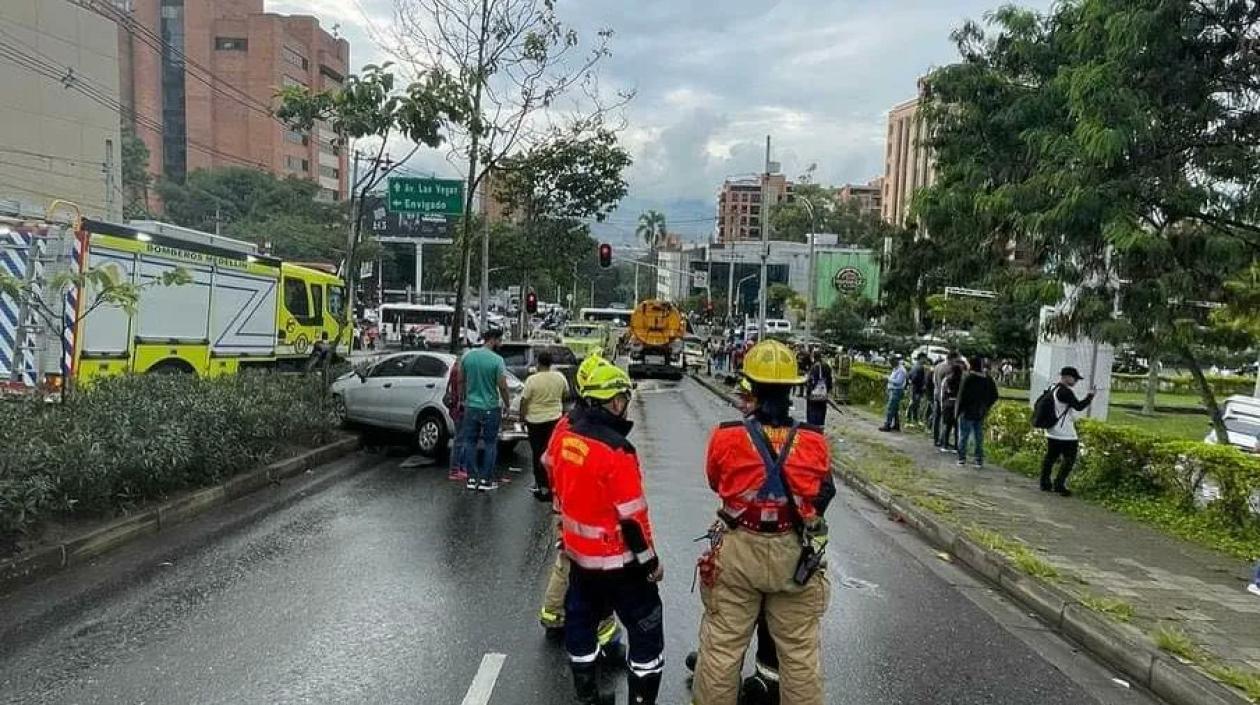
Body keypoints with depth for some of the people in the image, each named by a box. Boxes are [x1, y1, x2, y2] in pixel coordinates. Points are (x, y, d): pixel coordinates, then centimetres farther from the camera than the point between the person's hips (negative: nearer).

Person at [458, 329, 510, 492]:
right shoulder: (497, 360, -14)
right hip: (491, 408, -4)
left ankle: (472, 479, 16)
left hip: (471, 407, 4)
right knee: (490, 444, 7)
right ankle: (486, 480, 9)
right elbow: (502, 386, -14)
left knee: (470, 442, 12)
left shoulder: (467, 356, 0)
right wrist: (507, 404, 1)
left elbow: (461, 381, 9)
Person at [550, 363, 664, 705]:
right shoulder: (616, 449, -26)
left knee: (580, 621, 20)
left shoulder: (565, 436, -3)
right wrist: (650, 562, -10)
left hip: (578, 553, 8)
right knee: (646, 629, 9)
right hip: (617, 560, -8)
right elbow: (632, 516, -22)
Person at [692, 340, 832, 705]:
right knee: (800, 651, 19)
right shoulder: (815, 441, -13)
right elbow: (820, 492, 4)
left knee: (722, 646, 16)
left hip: (737, 552, -1)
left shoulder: (726, 437, -17)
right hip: (796, 556, 1)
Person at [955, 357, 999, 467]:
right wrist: (986, 407, 16)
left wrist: (959, 410, -8)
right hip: (980, 414, 5)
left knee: (963, 436, 5)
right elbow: (994, 396, 7)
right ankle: (979, 460, 13)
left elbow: (962, 395, -17)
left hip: (967, 412, -5)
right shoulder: (988, 380, 1)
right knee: (979, 438, 11)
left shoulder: (968, 378, -16)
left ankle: (962, 458, 6)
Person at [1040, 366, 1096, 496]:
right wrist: (1089, 396, -6)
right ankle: (1059, 485, -1)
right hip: (1065, 434, -10)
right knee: (1069, 460, 0)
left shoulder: (1054, 389, 12)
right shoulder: (1065, 392, -18)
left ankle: (1045, 484, 17)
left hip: (1052, 432, 10)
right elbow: (1078, 406, -18)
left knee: (1050, 457, 12)